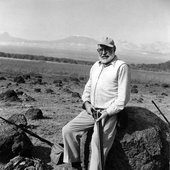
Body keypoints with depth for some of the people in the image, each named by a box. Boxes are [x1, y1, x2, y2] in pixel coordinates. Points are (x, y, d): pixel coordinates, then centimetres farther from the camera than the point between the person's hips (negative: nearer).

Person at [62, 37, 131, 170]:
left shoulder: (122, 67, -9)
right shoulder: (95, 66, 15)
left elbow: (123, 97, -13)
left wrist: (108, 112, -17)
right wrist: (86, 102, 5)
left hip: (109, 113, -7)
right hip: (91, 111, 7)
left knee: (98, 142, -22)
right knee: (68, 130, -1)